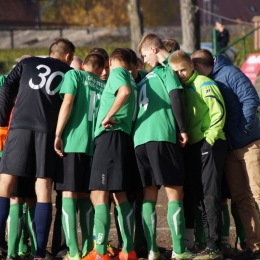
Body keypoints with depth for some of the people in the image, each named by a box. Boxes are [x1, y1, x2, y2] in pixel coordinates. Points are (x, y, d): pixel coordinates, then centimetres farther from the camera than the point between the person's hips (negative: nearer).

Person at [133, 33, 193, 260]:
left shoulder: (146, 78, 21)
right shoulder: (167, 69, 4)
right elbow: (175, 96, -9)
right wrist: (182, 129, -6)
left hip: (140, 139, 5)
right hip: (162, 137, -5)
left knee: (149, 194, 8)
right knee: (174, 192, -4)